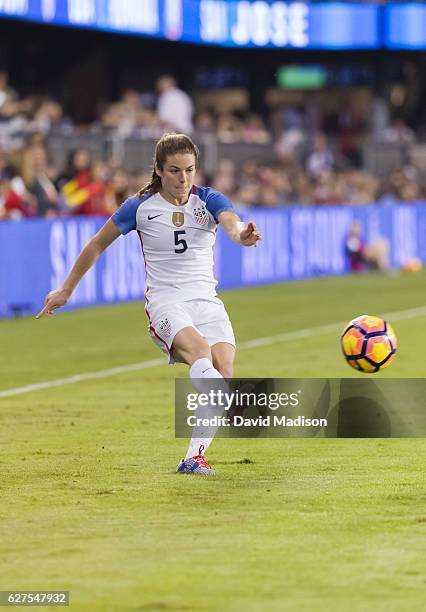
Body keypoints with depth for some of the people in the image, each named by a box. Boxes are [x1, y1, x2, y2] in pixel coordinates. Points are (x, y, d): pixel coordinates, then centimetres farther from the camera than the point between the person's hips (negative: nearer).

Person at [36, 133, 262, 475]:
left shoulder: (209, 201, 3)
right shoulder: (141, 207, 2)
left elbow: (232, 223, -19)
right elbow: (98, 244, 15)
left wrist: (240, 233, -45)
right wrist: (66, 290, 20)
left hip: (207, 301, 3)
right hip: (165, 301, -3)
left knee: (223, 368, -21)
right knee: (199, 350, -34)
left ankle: (194, 457, -14)